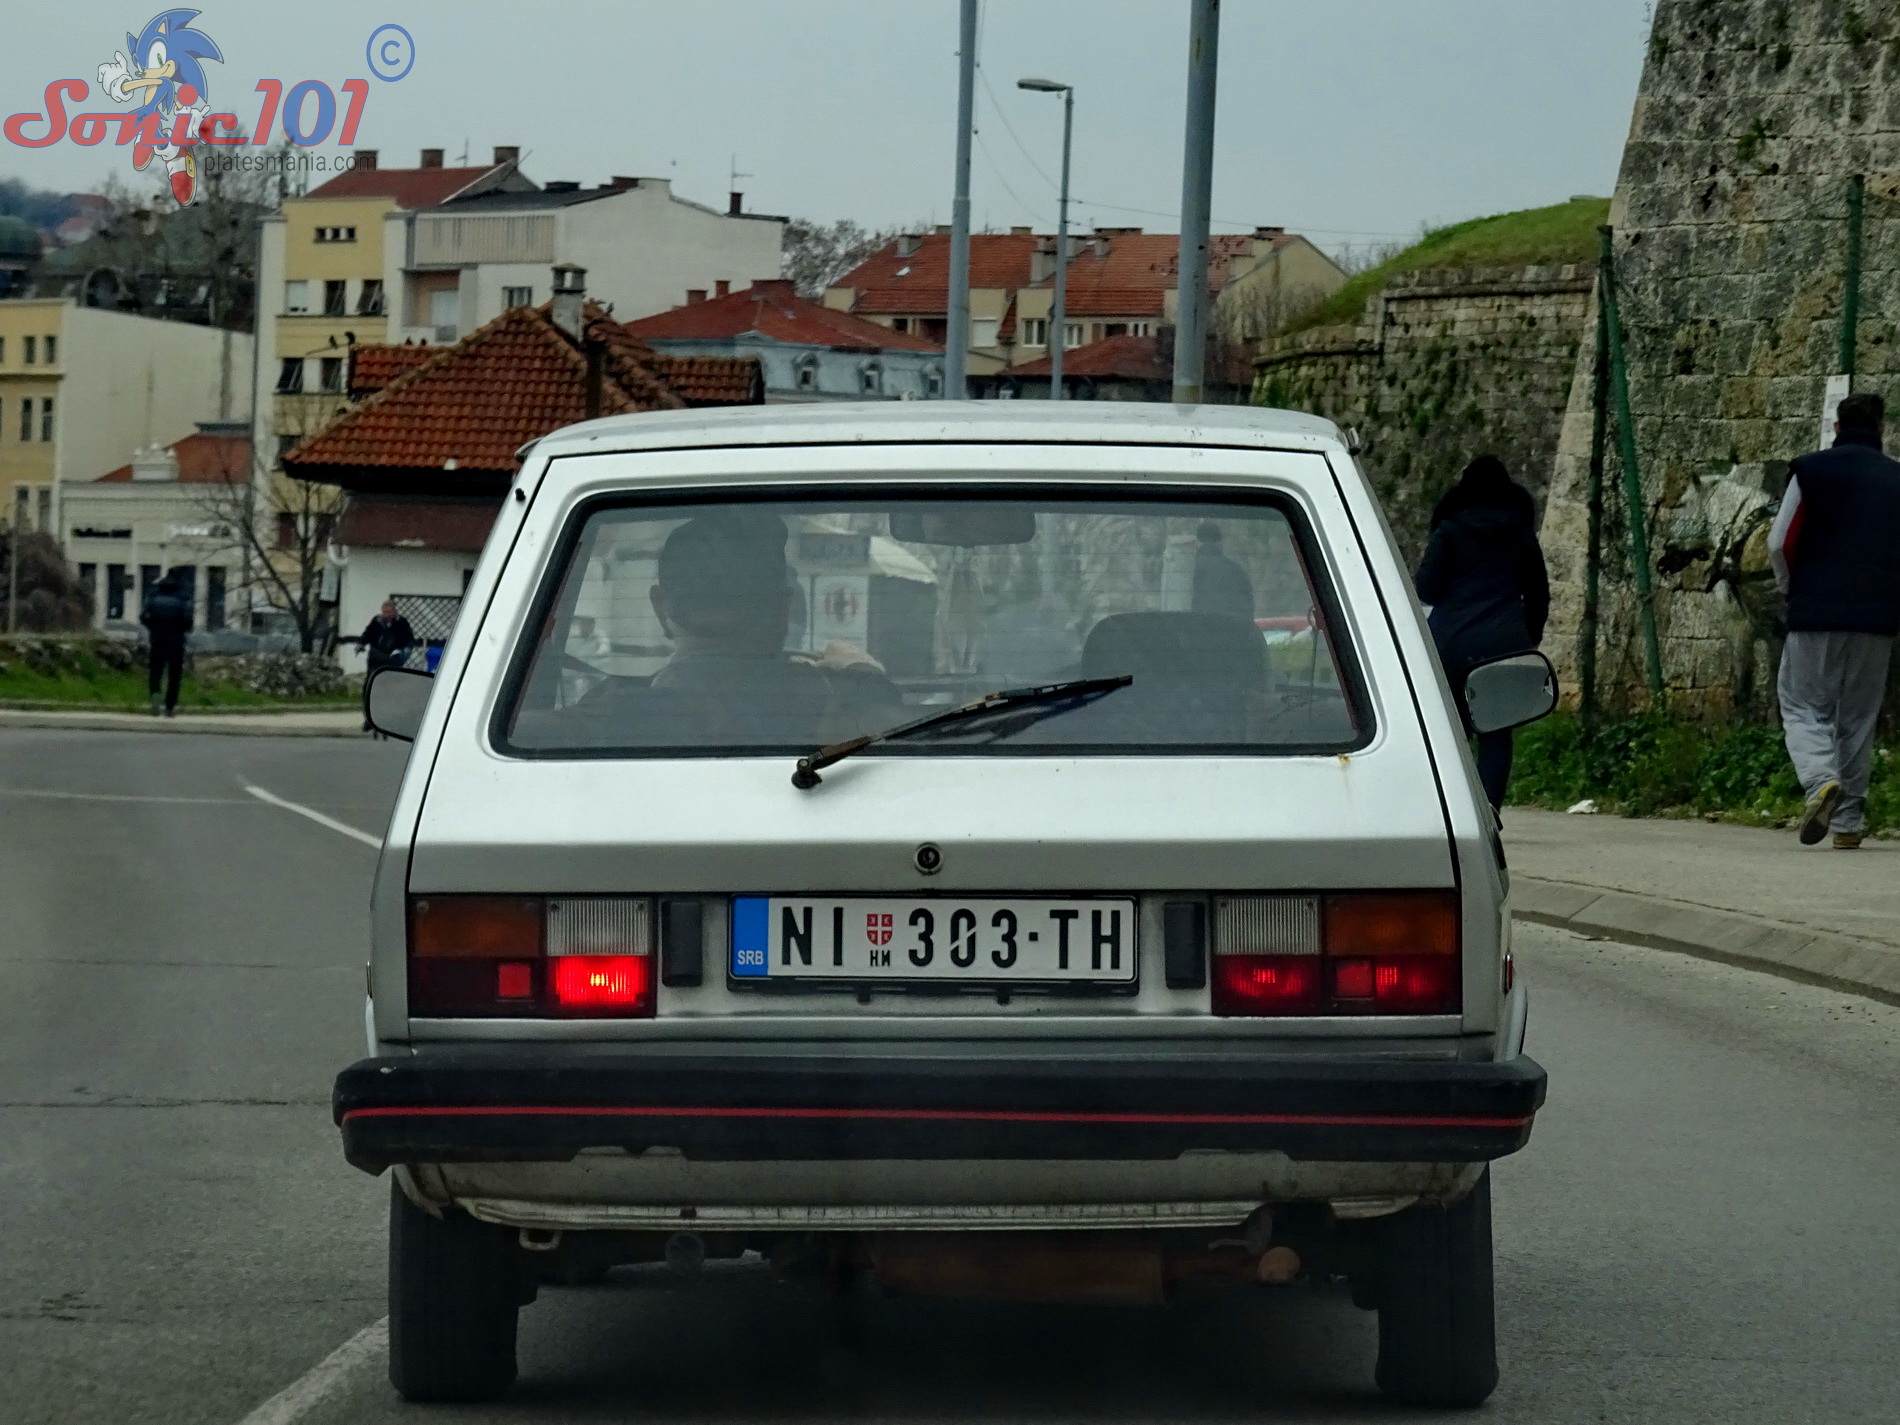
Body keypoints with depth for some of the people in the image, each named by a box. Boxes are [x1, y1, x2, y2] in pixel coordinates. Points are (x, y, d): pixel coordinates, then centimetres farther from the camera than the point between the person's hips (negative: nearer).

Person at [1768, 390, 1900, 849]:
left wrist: (1791, 589, 15)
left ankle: (1821, 779, -23)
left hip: (1817, 611, -3)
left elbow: (1779, 543, -1)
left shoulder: (1811, 471, -1)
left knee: (1804, 707, 4)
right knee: (1858, 717, 10)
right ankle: (1849, 823, 8)